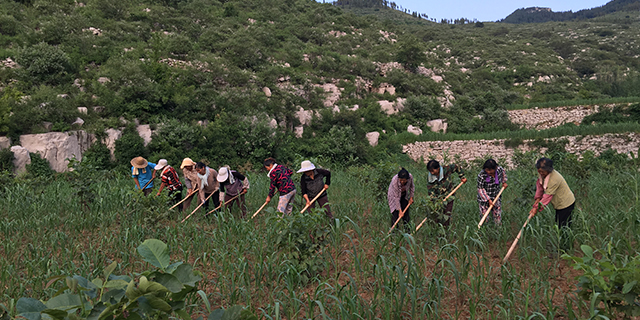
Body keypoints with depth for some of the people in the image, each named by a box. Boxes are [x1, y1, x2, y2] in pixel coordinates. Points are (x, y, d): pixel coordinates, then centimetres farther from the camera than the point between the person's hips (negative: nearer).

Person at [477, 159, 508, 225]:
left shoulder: (499, 169, -13)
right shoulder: (481, 176, -26)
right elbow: (480, 189, -18)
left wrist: (504, 182, 14)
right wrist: (488, 200, -20)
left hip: (496, 198, 4)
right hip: (484, 200, -4)